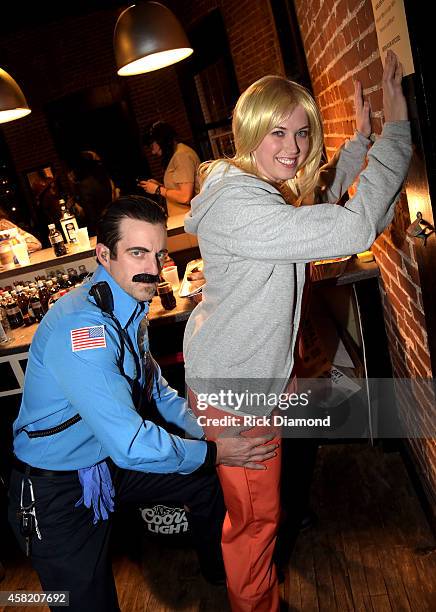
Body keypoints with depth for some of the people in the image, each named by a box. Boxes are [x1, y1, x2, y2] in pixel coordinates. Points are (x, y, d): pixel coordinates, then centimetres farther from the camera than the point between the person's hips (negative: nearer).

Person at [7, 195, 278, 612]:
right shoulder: (80, 326, -33)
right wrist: (213, 452, -22)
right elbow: (130, 445, -36)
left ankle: (220, 572, 44)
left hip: (110, 462, 9)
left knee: (212, 480, 17)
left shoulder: (128, 307, -1)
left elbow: (156, 390, 8)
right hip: (58, 491, -9)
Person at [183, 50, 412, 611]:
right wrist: (396, 129, -25)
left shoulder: (266, 188, 3)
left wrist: (362, 139, 12)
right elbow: (355, 228, -36)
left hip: (258, 370, 11)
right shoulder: (237, 206, -30)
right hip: (232, 387, -11)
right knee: (255, 515, 10)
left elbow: (321, 200, 22)